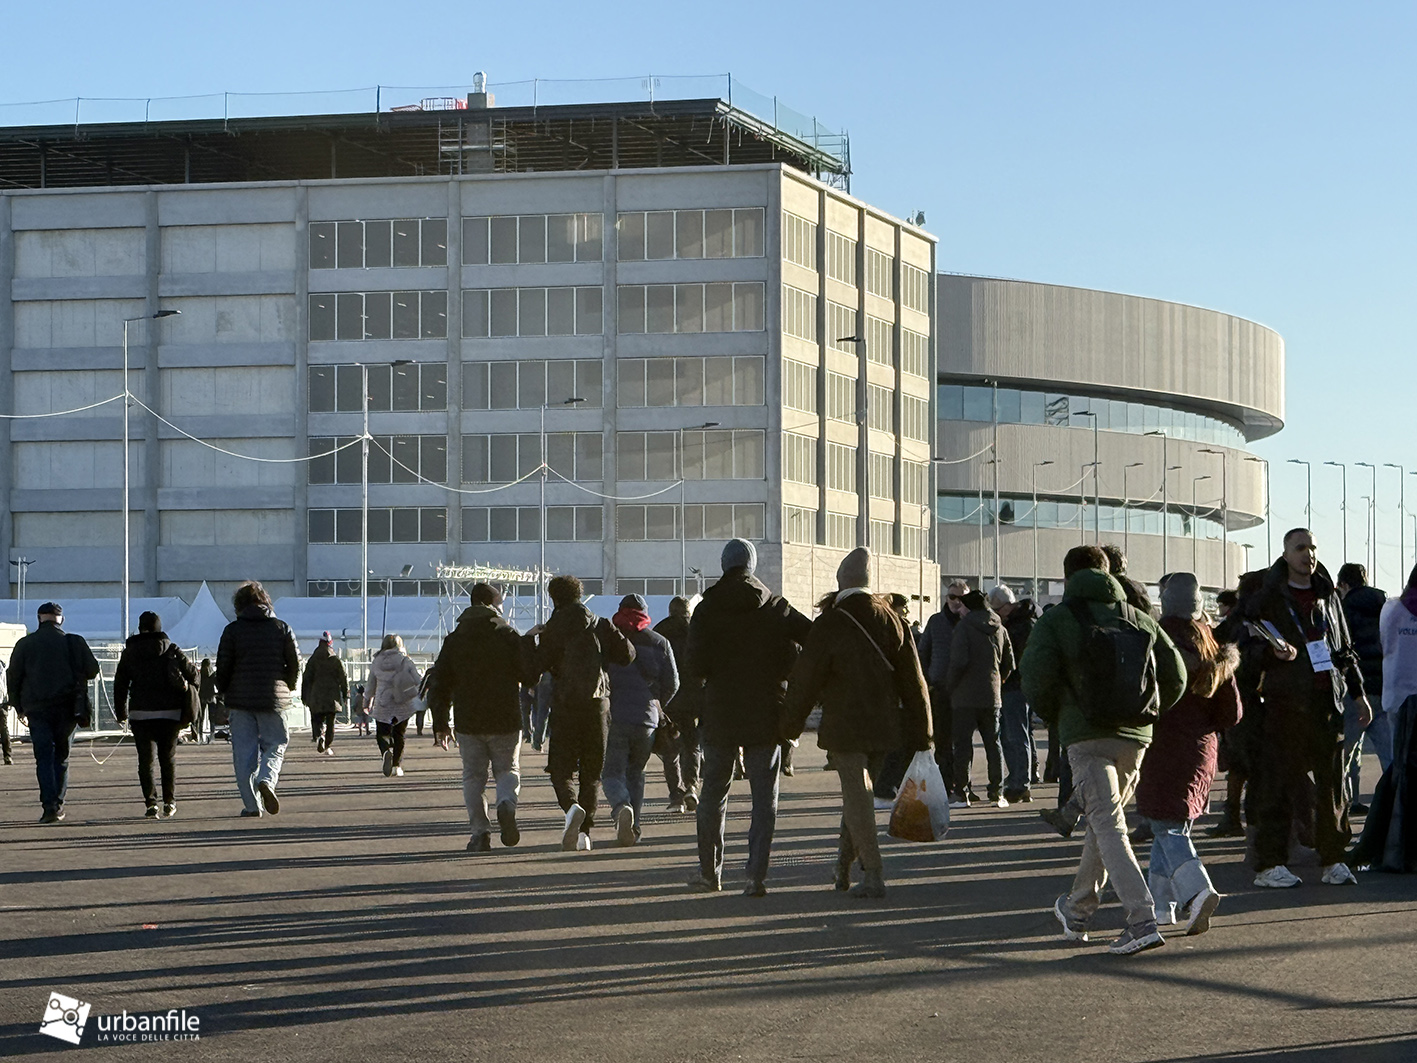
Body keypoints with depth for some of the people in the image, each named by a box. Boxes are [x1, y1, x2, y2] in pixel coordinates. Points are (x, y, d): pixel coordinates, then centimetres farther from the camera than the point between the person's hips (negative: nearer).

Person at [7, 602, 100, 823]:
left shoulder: (25, 644, 3)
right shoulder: (75, 642, 1)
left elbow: (13, 678, 5)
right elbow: (92, 670, 2)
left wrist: (19, 707, 15)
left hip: (37, 708, -1)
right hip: (67, 709, 1)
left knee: (44, 757, -1)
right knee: (61, 756, 12)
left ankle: (49, 805, -15)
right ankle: (58, 803, 11)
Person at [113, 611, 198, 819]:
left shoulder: (129, 653, 3)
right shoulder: (171, 651, 1)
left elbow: (120, 684, 5)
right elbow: (192, 674, 1)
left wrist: (121, 712, 12)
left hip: (140, 713, 0)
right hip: (169, 712, 0)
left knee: (145, 759, 3)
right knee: (168, 757, 11)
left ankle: (150, 803, -7)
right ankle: (169, 801, 6)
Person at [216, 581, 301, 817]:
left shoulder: (232, 630, -1)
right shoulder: (282, 628, 2)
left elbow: (222, 668, -1)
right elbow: (295, 665, 3)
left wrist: (226, 695, 14)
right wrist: (285, 690, 19)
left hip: (240, 700, 0)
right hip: (273, 700, 0)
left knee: (244, 751, 4)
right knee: (275, 744, 12)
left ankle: (251, 804, 1)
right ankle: (267, 780, -17)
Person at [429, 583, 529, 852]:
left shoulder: (454, 640, 6)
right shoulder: (508, 636, -3)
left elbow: (439, 683, 5)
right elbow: (529, 674, -5)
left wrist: (440, 723, 10)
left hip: (468, 721, 1)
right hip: (505, 720, -1)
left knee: (473, 776, 9)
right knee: (507, 770, 11)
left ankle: (480, 831, -4)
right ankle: (506, 803, -21)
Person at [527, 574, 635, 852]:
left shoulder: (552, 630, -2)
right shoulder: (601, 625, 7)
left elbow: (534, 669, -2)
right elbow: (627, 654, -1)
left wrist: (530, 639, 13)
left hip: (565, 704, -3)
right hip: (598, 703, 3)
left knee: (561, 770, 3)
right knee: (591, 772, 10)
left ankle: (571, 806, -28)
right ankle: (585, 831, 3)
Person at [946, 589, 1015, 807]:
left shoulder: (964, 627, -9)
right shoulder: (999, 629, 9)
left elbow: (959, 661, -18)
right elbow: (1009, 664, 12)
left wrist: (949, 684, -5)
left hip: (965, 697, -5)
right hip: (992, 696, 5)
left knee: (963, 744, -1)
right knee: (993, 744, 10)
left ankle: (962, 794, -3)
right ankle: (996, 793, 7)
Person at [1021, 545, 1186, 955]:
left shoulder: (1056, 622, 1)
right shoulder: (1138, 620, 13)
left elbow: (1036, 680, -10)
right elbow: (1175, 675, 9)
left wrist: (1055, 714, 9)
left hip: (1086, 736, -5)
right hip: (1135, 737, 5)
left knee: (1109, 827, -9)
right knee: (1102, 820, 20)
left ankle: (1143, 921, -23)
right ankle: (1078, 909, 35)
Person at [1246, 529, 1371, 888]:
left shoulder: (1327, 599, 16)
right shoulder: (1267, 599, 2)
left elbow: (1345, 652, 22)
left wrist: (1359, 693, 16)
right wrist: (1273, 652, -20)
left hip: (1327, 703, 4)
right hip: (1285, 703, -4)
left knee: (1331, 783, 4)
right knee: (1279, 784, -5)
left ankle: (1334, 860, 12)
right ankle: (1268, 864, -2)